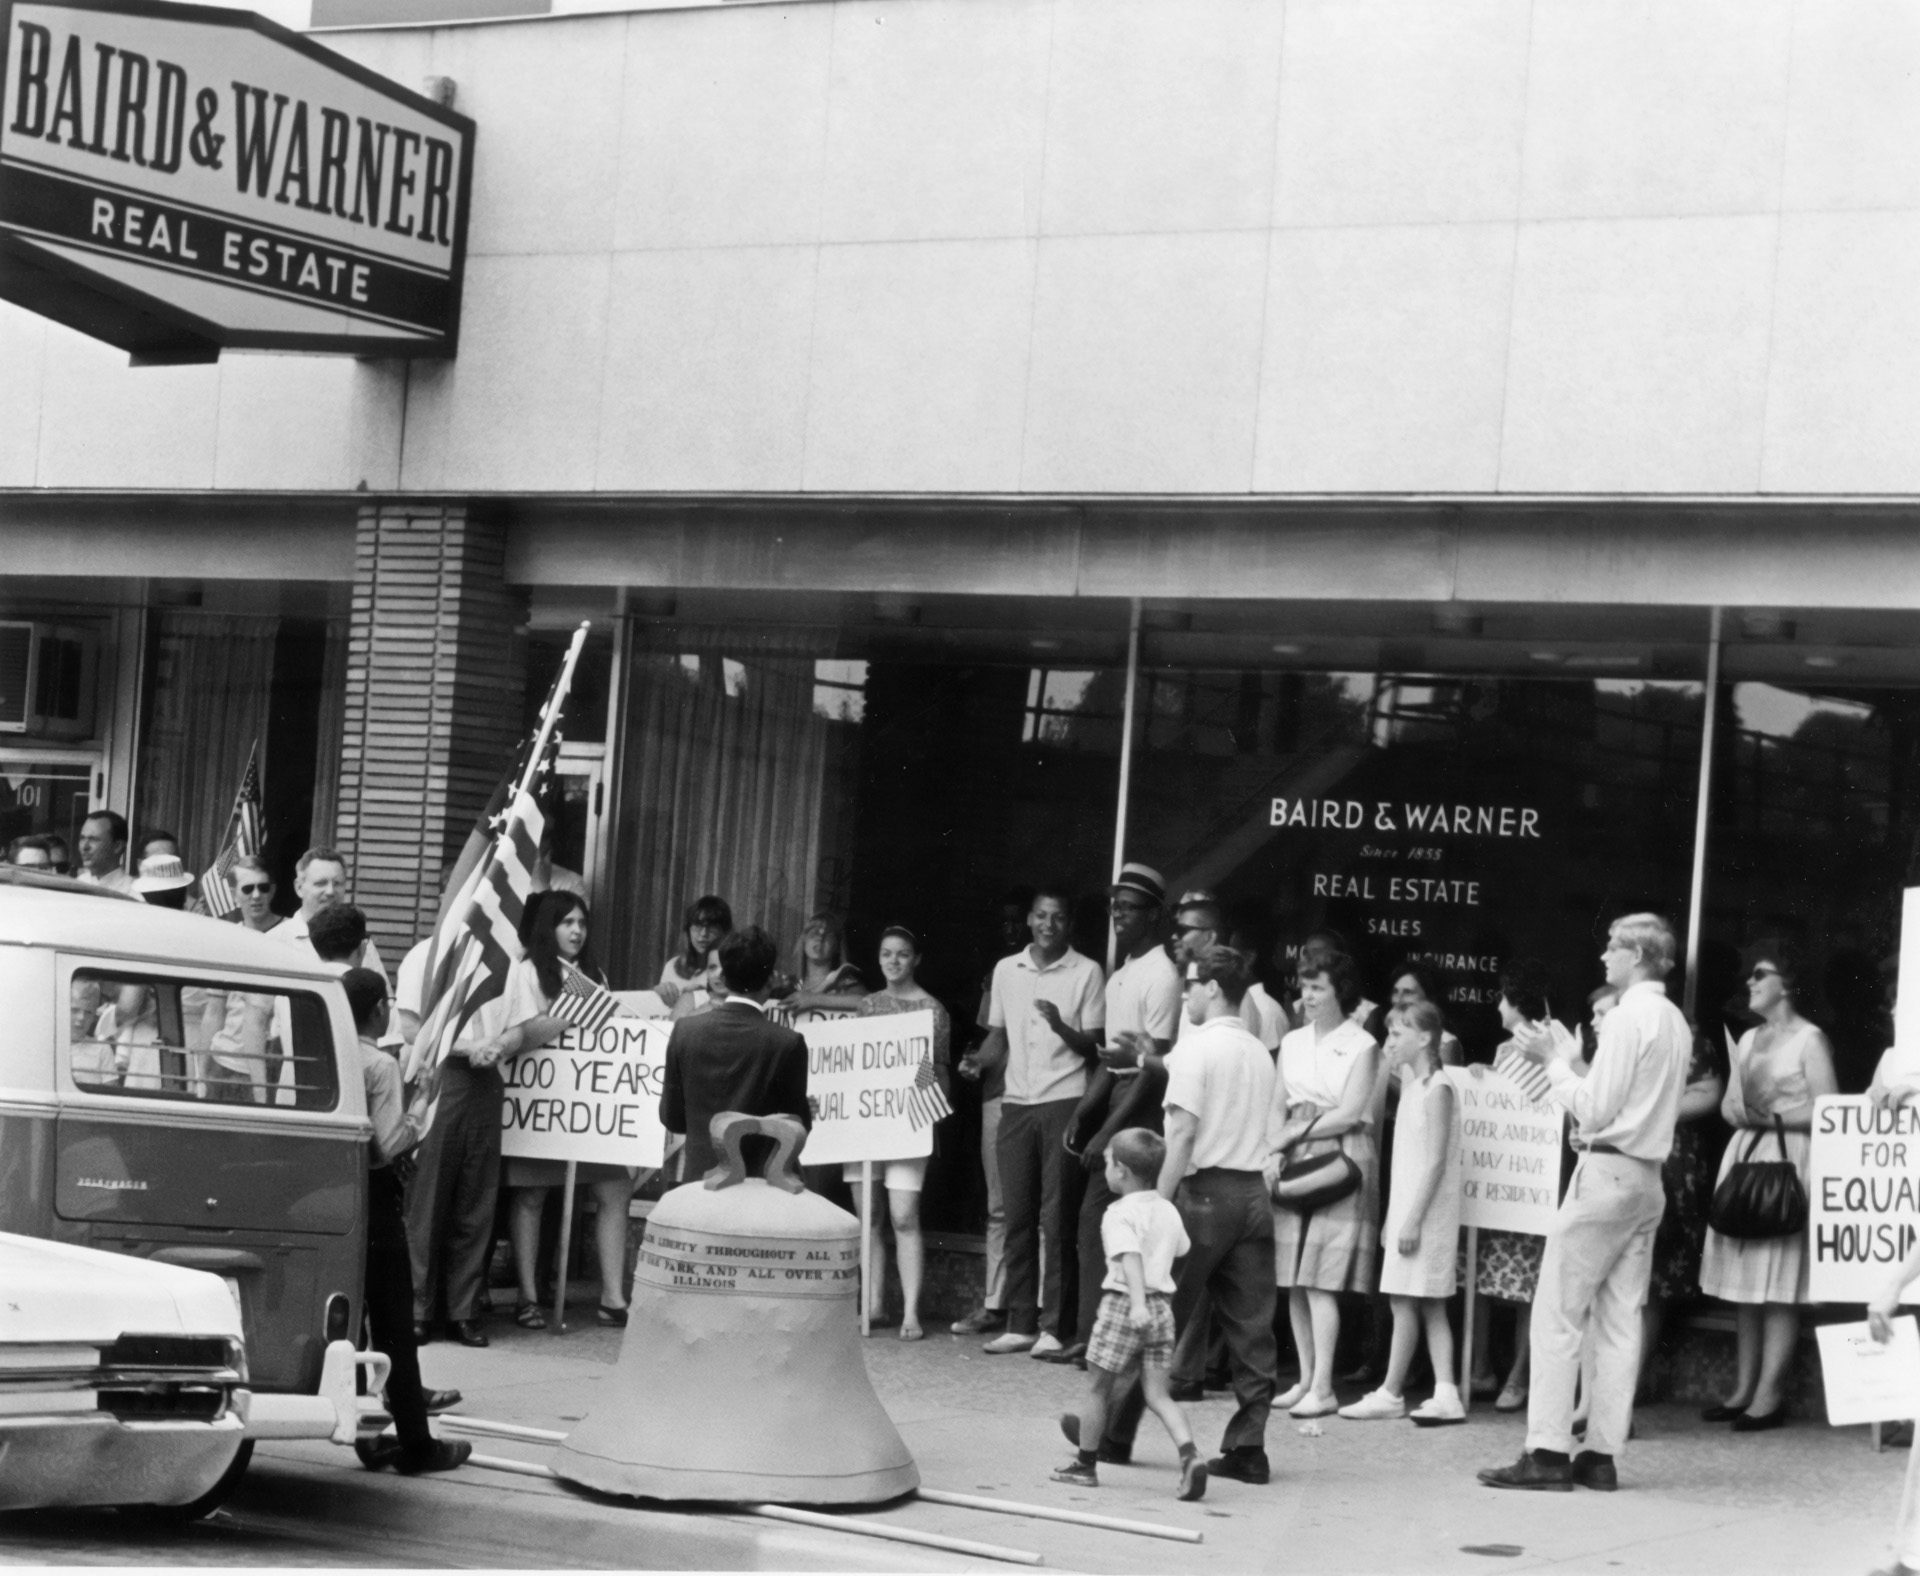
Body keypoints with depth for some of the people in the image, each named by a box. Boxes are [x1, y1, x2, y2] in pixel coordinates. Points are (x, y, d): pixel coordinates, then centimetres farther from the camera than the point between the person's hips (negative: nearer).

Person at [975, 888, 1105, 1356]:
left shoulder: (1086, 972, 0)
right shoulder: (1006, 970, 12)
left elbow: (1095, 1046, -1)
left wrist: (1061, 1026, -19)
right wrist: (976, 1064, -1)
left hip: (1063, 1103, -4)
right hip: (1016, 1103, 4)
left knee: (1057, 1219, -5)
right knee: (1017, 1217, 4)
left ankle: (1053, 1325, -3)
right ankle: (1020, 1322, 9)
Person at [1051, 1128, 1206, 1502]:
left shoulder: (1119, 1214, -12)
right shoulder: (1169, 1212, 10)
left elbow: (1130, 1258, -26)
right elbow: (1181, 1251, 22)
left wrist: (1138, 1303, -37)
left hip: (1123, 1305, -6)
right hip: (1162, 1306, 6)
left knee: (1097, 1388, 9)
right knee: (1157, 1394, 4)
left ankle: (1085, 1465, 19)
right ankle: (1189, 1454, -17)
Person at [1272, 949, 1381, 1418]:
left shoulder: (1361, 1045, -1)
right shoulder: (1293, 1042, 15)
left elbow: (1351, 1113, -8)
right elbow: (1277, 1107, 12)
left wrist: (1295, 1131, -6)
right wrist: (1276, 1151, -5)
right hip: (1294, 1164, 6)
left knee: (1320, 1282, -10)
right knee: (1294, 1281, 4)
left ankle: (1323, 1388, -9)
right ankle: (1305, 1378, 11)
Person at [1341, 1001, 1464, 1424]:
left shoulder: (1436, 1088, -12)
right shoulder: (1411, 1085, 14)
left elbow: (1435, 1161, -18)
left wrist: (1413, 1218, -21)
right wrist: (1393, 1218, 15)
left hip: (1424, 1212, -9)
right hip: (1406, 1209, 9)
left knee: (1405, 1302, -5)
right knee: (1429, 1307, 5)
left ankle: (1390, 1394, 0)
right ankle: (1445, 1394, 3)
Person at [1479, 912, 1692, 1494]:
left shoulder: (1626, 1019, -13)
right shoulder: (1675, 1023, 13)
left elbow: (1595, 1111, -15)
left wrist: (1554, 1061, -4)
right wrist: (1568, 1058, 15)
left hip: (1606, 1172, -9)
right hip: (1647, 1177, 9)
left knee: (1557, 1315, -5)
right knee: (1620, 1320, 8)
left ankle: (1547, 1453, -7)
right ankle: (1600, 1455, 8)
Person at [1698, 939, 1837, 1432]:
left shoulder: (1808, 1039, -3)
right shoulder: (1748, 1040, 19)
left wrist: (1773, 1117, -14)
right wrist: (1736, 1111, -1)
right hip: (1744, 1157, 7)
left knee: (1779, 1285, -8)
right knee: (1743, 1283, 6)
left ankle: (1770, 1394, -8)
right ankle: (1744, 1388, 10)